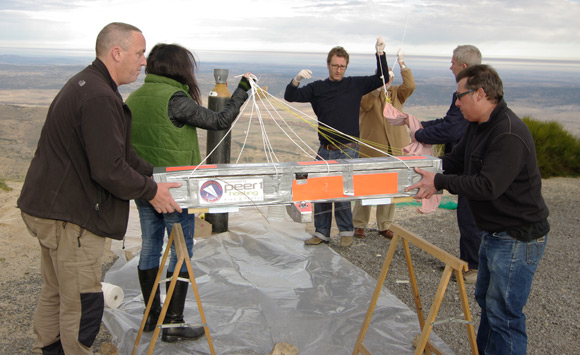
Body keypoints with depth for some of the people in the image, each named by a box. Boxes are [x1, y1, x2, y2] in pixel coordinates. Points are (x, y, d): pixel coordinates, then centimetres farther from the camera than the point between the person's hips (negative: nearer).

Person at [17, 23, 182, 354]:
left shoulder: (86, 84, 12)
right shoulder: (100, 98, -23)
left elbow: (117, 150, 17)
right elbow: (109, 171, -25)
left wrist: (155, 174, 14)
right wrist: (151, 191, -11)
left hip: (49, 207, 11)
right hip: (70, 217, -11)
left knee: (56, 293, 23)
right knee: (82, 306, 1)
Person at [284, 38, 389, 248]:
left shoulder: (355, 85, 5)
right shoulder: (317, 88, 7)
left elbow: (381, 79, 6)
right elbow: (290, 96, 2)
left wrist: (380, 53, -4)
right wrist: (297, 79, -17)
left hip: (348, 150, -3)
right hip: (325, 150, 3)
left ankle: (346, 231, 12)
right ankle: (321, 232, 17)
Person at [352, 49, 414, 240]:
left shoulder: (396, 93, 11)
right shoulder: (368, 93, 0)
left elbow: (410, 86, -9)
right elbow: (365, 103, -22)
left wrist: (402, 64, -13)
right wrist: (379, 87, -27)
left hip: (395, 150, 4)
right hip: (371, 149, -4)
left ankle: (385, 226, 20)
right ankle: (359, 225, 16)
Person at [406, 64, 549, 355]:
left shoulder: (509, 134, -26)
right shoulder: (478, 126, 8)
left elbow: (487, 186, -29)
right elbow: (455, 161, 15)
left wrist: (439, 182, -23)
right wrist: (422, 167, 2)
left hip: (518, 238, -11)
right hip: (495, 233, 11)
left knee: (504, 312, -2)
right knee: (486, 300, 23)